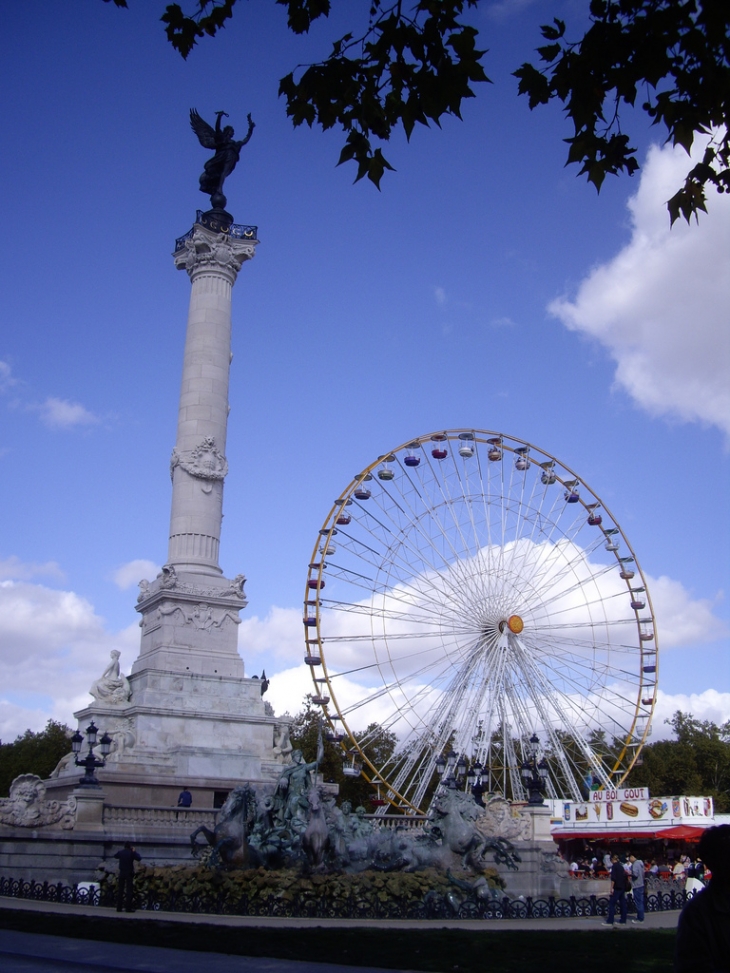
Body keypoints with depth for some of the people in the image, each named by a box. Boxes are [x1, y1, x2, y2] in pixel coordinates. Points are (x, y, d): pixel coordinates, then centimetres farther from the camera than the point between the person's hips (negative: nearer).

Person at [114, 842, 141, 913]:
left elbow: (115, 856, 23)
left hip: (122, 873, 4)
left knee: (120, 890, 8)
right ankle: (128, 907, -5)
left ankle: (119, 907, 9)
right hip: (129, 873, -4)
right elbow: (139, 858, -4)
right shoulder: (131, 853, -8)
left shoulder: (120, 852, 3)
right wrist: (135, 851, 6)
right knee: (129, 890, -2)